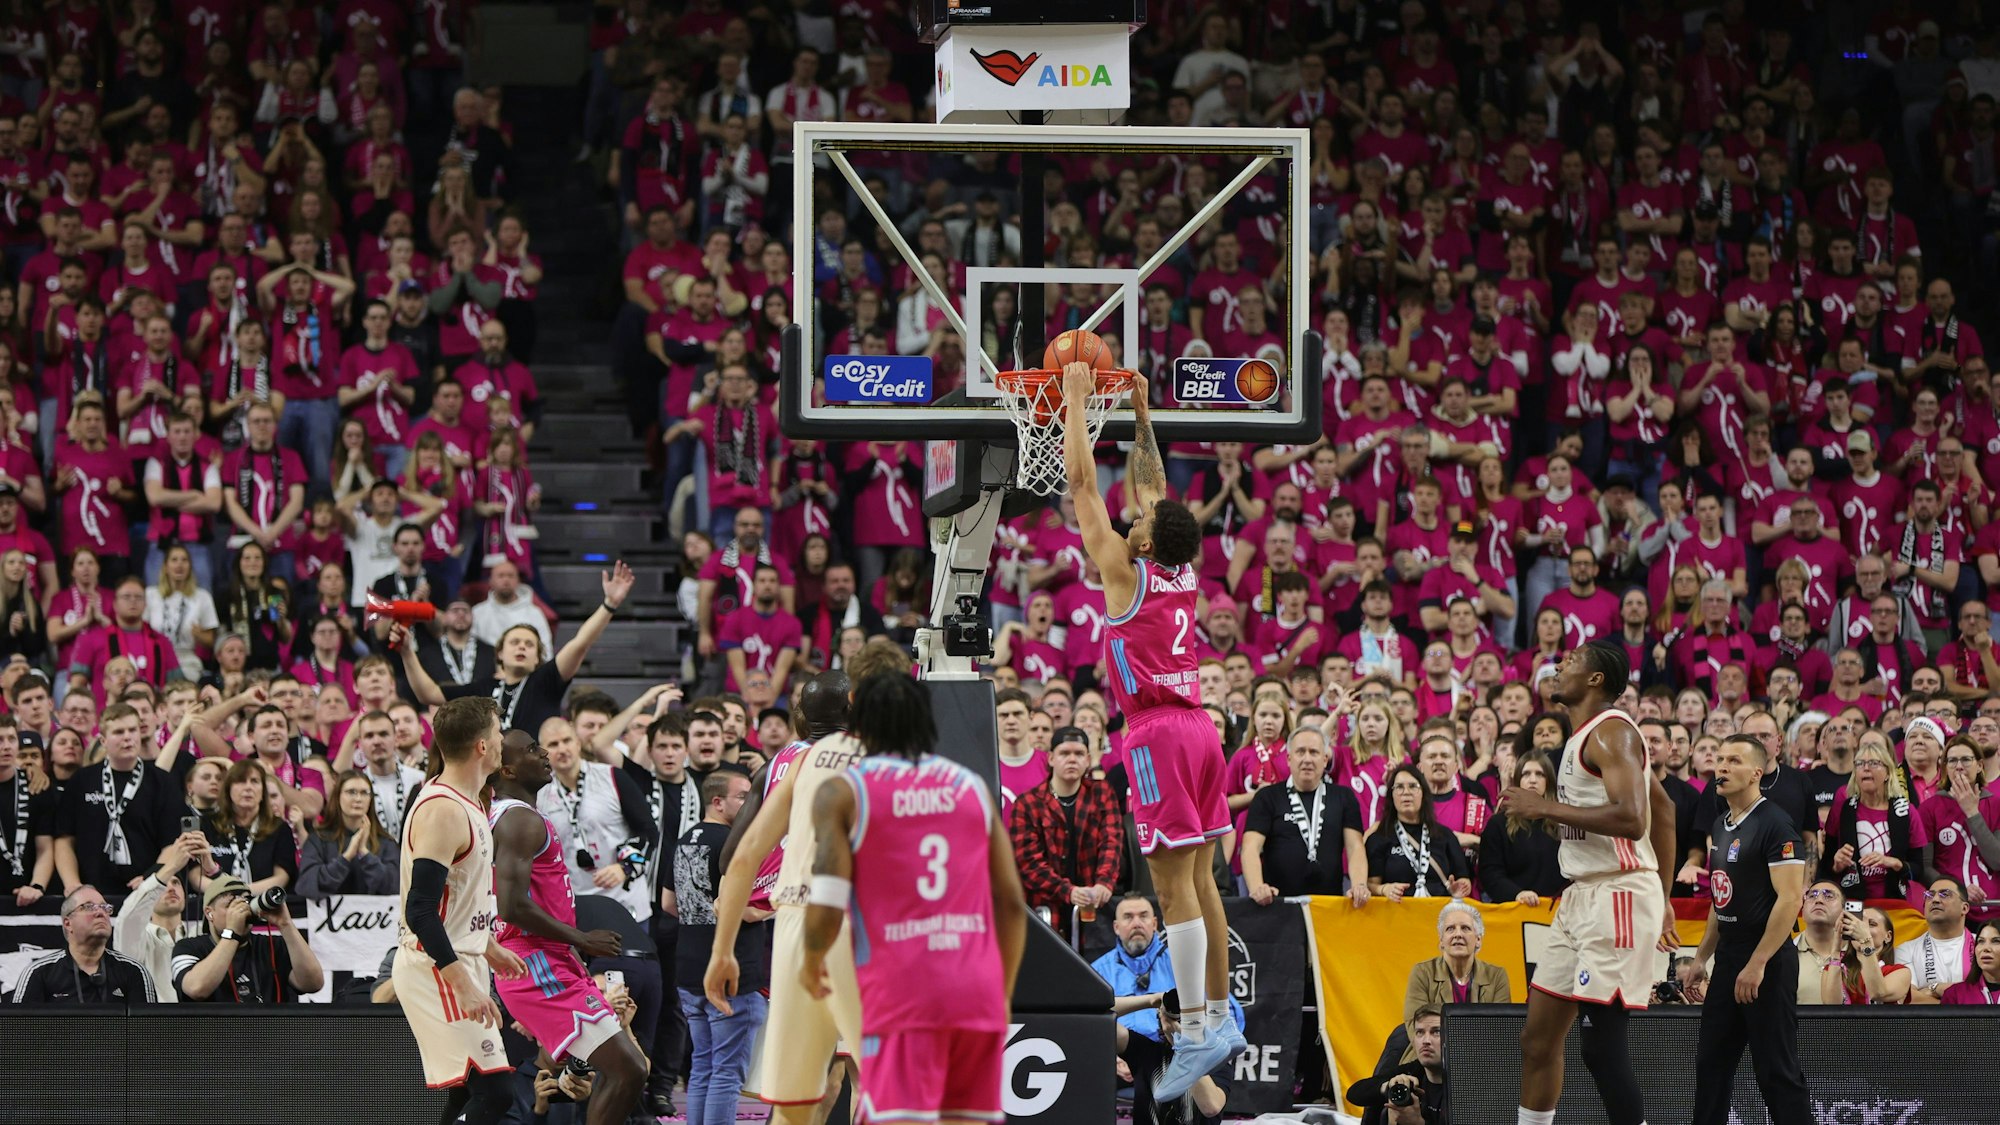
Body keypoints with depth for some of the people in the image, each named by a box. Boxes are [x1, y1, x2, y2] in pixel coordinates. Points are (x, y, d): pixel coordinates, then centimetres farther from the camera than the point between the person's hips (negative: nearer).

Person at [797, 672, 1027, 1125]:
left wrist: (812, 962, 14)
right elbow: (1013, 904, 11)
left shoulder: (842, 793, 2)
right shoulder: (974, 787, 14)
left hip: (902, 992, -4)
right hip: (977, 986, 4)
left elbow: (826, 909, -7)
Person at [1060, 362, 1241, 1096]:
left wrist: (1076, 402, 3)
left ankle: (1196, 1031, -16)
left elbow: (1082, 483, -4)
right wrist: (1140, 413, 27)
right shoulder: (1185, 573, 10)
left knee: (1174, 883, -11)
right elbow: (1152, 486, 23)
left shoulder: (1125, 570, -8)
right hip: (1196, 726, 8)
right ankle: (1220, 1016, 14)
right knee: (1198, 879, 11)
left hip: (1157, 733, -8)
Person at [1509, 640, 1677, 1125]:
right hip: (1583, 897, 11)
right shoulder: (1586, 735, 18)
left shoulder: (1610, 731, -13)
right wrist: (1662, 899, 26)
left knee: (1604, 1048, -12)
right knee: (1539, 1035, 12)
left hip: (1617, 897, -11)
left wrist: (1546, 807, -20)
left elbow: (1632, 818, -27)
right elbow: (1663, 810, 26)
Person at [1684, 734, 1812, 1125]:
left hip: (1767, 962, -9)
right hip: (1728, 958, 9)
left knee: (1778, 1071, -6)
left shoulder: (1775, 825, -13)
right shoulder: (1721, 826, 13)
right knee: (1711, 1064, 9)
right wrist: (1702, 956, 18)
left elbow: (1790, 898, -20)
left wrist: (1757, 964, -23)